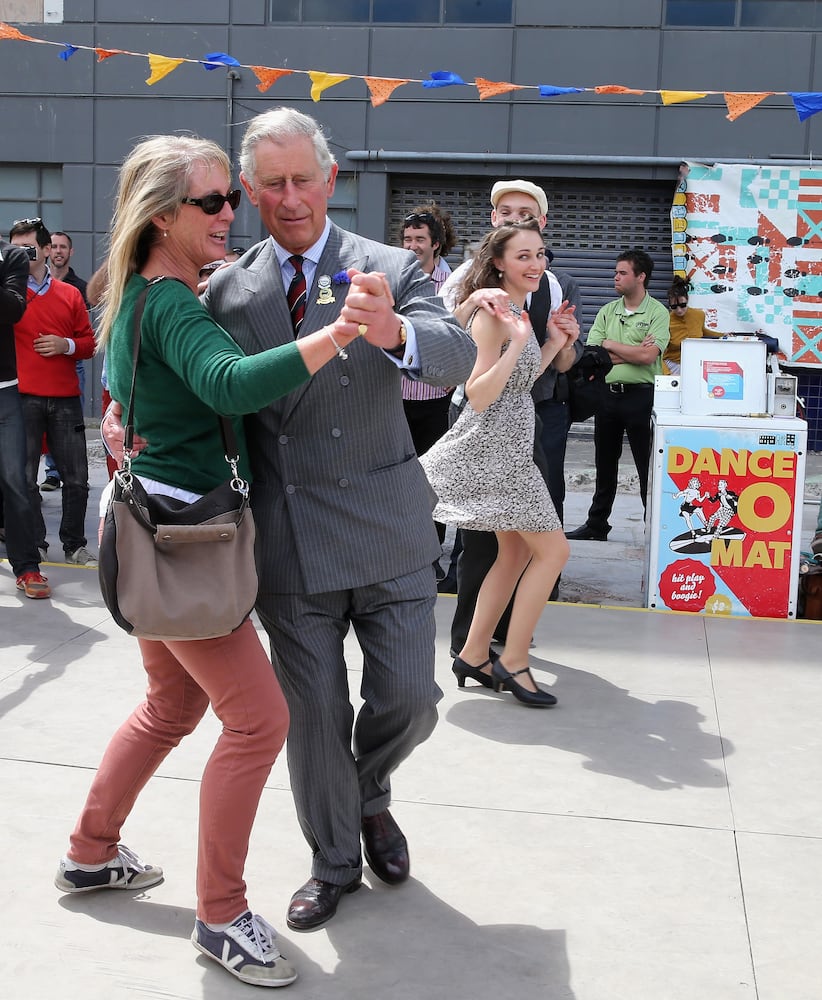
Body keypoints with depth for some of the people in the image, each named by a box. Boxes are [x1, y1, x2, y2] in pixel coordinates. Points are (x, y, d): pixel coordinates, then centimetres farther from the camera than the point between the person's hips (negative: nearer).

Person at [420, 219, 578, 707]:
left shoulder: (519, 312, 13)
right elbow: (479, 395, -21)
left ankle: (474, 654, 22)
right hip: (494, 448, -10)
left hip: (510, 447, 10)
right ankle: (513, 662, 3)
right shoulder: (492, 315, -16)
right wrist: (517, 341, -27)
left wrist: (556, 341, 12)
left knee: (516, 552, 15)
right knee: (553, 550, -6)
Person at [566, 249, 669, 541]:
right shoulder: (607, 311, 10)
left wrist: (610, 345, -7)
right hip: (607, 394, 5)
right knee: (605, 465, 14)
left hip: (640, 395, -5)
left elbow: (648, 355, -19)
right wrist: (633, 352, -9)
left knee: (647, 466, 0)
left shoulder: (657, 312, -5)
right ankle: (597, 525, 24)